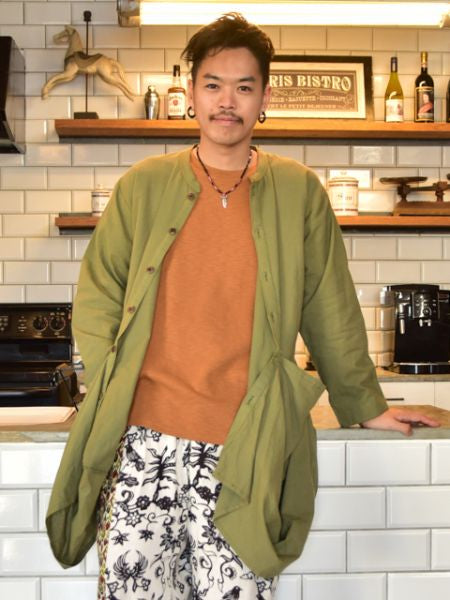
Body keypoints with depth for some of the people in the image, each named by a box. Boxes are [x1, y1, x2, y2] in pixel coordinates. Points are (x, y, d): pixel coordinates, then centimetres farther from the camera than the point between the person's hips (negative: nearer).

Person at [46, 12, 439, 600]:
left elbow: (330, 314, 11)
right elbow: (97, 297, 10)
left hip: (245, 453, 0)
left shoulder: (298, 192, 6)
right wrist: (113, 387, -2)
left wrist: (366, 408, 16)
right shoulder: (144, 186, 8)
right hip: (143, 442, 1)